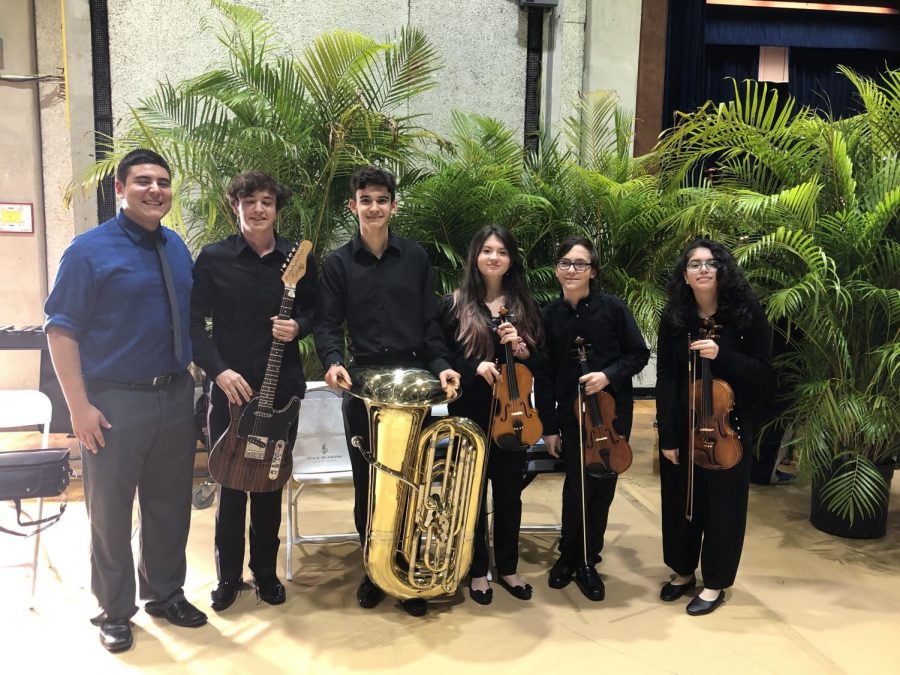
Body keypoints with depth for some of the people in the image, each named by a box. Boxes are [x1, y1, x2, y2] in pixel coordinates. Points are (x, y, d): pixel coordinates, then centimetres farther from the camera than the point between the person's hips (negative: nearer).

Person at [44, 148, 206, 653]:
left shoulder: (177, 248, 8)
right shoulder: (90, 250, -9)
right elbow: (61, 331, -12)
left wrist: (195, 381, 9)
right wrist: (80, 406, -17)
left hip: (176, 397, 5)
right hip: (115, 402, -5)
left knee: (171, 505, 15)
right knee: (111, 511, 8)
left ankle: (165, 593, 34)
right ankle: (115, 612, 25)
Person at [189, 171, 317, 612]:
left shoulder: (299, 258, 3)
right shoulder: (213, 258, -3)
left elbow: (315, 311, 12)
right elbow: (195, 323, -5)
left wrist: (298, 326, -11)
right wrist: (219, 371, -17)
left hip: (283, 389, 2)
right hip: (229, 388, -1)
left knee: (271, 482, 11)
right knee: (230, 483, 6)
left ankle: (265, 571, 26)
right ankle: (229, 575, 22)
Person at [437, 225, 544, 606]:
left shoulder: (525, 307, 6)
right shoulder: (453, 304, -2)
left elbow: (540, 362, 7)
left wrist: (520, 349, -13)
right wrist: (473, 367, -18)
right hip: (470, 413, -2)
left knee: (509, 492, 11)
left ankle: (508, 568, 27)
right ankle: (478, 571, 22)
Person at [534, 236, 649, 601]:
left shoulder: (612, 307, -4)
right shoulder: (550, 315, 0)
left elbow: (639, 353, 0)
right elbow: (545, 374, 2)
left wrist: (609, 375, -18)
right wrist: (549, 426, 0)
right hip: (572, 413, 0)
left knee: (602, 487, 6)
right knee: (576, 487, 4)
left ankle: (587, 562, 24)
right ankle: (569, 555, 26)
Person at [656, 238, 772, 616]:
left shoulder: (747, 313, -8)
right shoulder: (673, 318, -3)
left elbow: (763, 371, -8)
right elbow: (665, 379, -4)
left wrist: (720, 355, -25)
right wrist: (667, 436, -8)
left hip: (729, 426, -2)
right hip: (682, 426, 2)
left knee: (722, 504, 7)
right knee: (680, 500, 14)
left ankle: (715, 582, 24)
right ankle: (683, 571, 34)